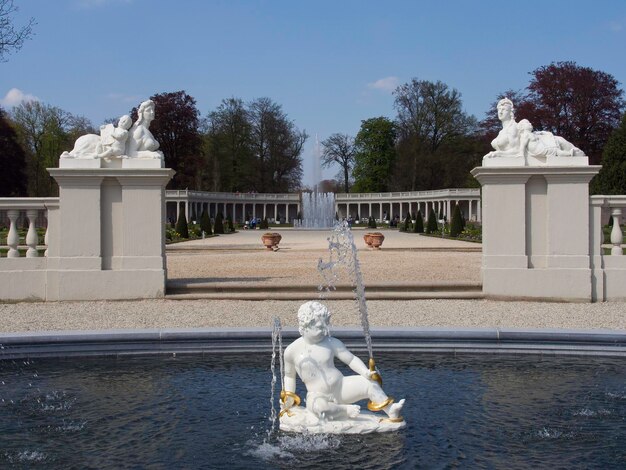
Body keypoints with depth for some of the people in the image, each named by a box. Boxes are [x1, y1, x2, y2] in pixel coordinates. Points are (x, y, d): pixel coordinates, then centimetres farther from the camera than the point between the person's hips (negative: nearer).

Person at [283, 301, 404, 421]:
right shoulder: (292, 351, -5)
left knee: (369, 383, -17)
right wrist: (289, 396, 2)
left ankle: (392, 412, -8)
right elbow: (289, 375, 11)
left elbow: (351, 359, -2)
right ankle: (346, 410, -16)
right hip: (318, 396, -2)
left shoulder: (331, 343, -3)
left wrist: (366, 373, -19)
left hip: (341, 387, 3)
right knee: (318, 407, -40)